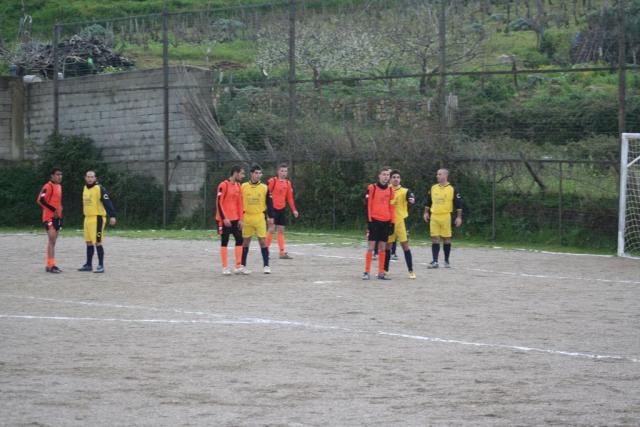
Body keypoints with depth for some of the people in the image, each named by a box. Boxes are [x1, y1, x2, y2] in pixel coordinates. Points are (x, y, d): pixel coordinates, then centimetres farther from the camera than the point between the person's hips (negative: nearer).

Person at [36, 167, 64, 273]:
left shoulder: (59, 186, 15)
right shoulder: (48, 186, -14)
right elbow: (40, 200, -21)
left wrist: (59, 210, 14)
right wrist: (53, 209, -21)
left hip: (57, 217, 9)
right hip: (49, 217, -9)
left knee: (53, 241, 11)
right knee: (51, 240, -12)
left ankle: (51, 265, 15)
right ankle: (50, 265, -13)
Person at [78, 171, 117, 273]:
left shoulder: (99, 189, -12)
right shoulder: (85, 188, 13)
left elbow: (107, 203, -18)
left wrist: (112, 216, -27)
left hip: (97, 218, -8)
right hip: (87, 218, 8)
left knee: (97, 242, -9)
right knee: (89, 242, 12)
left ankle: (101, 265, -5)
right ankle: (88, 265, 20)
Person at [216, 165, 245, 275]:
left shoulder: (238, 186, 11)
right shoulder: (224, 185, -12)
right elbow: (219, 203, -14)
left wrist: (240, 219, 8)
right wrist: (224, 218, -18)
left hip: (235, 219, 7)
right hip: (225, 219, -7)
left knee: (239, 240, 4)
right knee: (224, 242, -1)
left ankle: (238, 267, 9)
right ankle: (225, 268, 4)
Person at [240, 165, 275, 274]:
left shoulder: (264, 188, 3)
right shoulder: (243, 187, 2)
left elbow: (269, 203, 6)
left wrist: (270, 216, -1)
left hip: (260, 217, 0)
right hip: (246, 217, 0)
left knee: (263, 241, -4)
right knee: (245, 241, 8)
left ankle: (266, 265, 1)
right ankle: (243, 265, 19)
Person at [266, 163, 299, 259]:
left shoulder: (288, 183, 10)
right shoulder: (272, 181, -8)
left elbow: (290, 197, 14)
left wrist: (294, 210, 9)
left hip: (282, 209, 6)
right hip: (273, 208, -6)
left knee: (281, 230, 6)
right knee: (271, 229, -9)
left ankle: (282, 252, 7)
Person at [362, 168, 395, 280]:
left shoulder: (390, 190, 11)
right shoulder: (372, 188, -2)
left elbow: (391, 207, 15)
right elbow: (368, 205, -4)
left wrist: (392, 222, 9)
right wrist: (369, 220, -9)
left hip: (386, 222, 4)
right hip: (374, 220, -4)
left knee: (382, 248, 6)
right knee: (370, 246, -6)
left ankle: (381, 273, 9)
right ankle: (366, 272, -3)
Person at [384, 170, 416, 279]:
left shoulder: (405, 191, -3)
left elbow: (411, 198, -23)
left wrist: (412, 200, -44)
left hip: (400, 221, -3)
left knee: (405, 245, -6)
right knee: (388, 246, 10)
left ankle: (411, 271, -1)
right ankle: (385, 270, 23)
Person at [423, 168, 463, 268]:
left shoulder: (452, 189, -3)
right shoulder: (433, 188, 9)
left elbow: (458, 204, -3)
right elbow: (428, 202, 18)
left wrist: (459, 217, -7)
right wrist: (426, 213, 13)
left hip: (446, 217, -3)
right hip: (434, 217, 3)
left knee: (446, 239, 4)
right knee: (434, 239, -2)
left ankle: (446, 261, 16)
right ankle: (435, 261, -3)